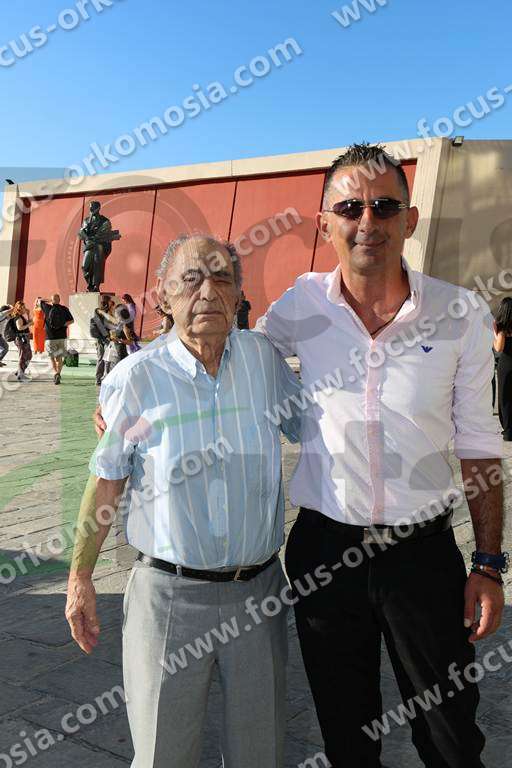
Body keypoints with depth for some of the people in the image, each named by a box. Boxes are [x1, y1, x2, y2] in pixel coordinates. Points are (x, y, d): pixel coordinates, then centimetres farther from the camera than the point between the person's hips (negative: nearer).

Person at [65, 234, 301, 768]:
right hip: (169, 594, -2)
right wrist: (80, 577, 4)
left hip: (258, 589, 3)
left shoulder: (263, 358, -2)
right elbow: (106, 484, 0)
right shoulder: (134, 379, -9)